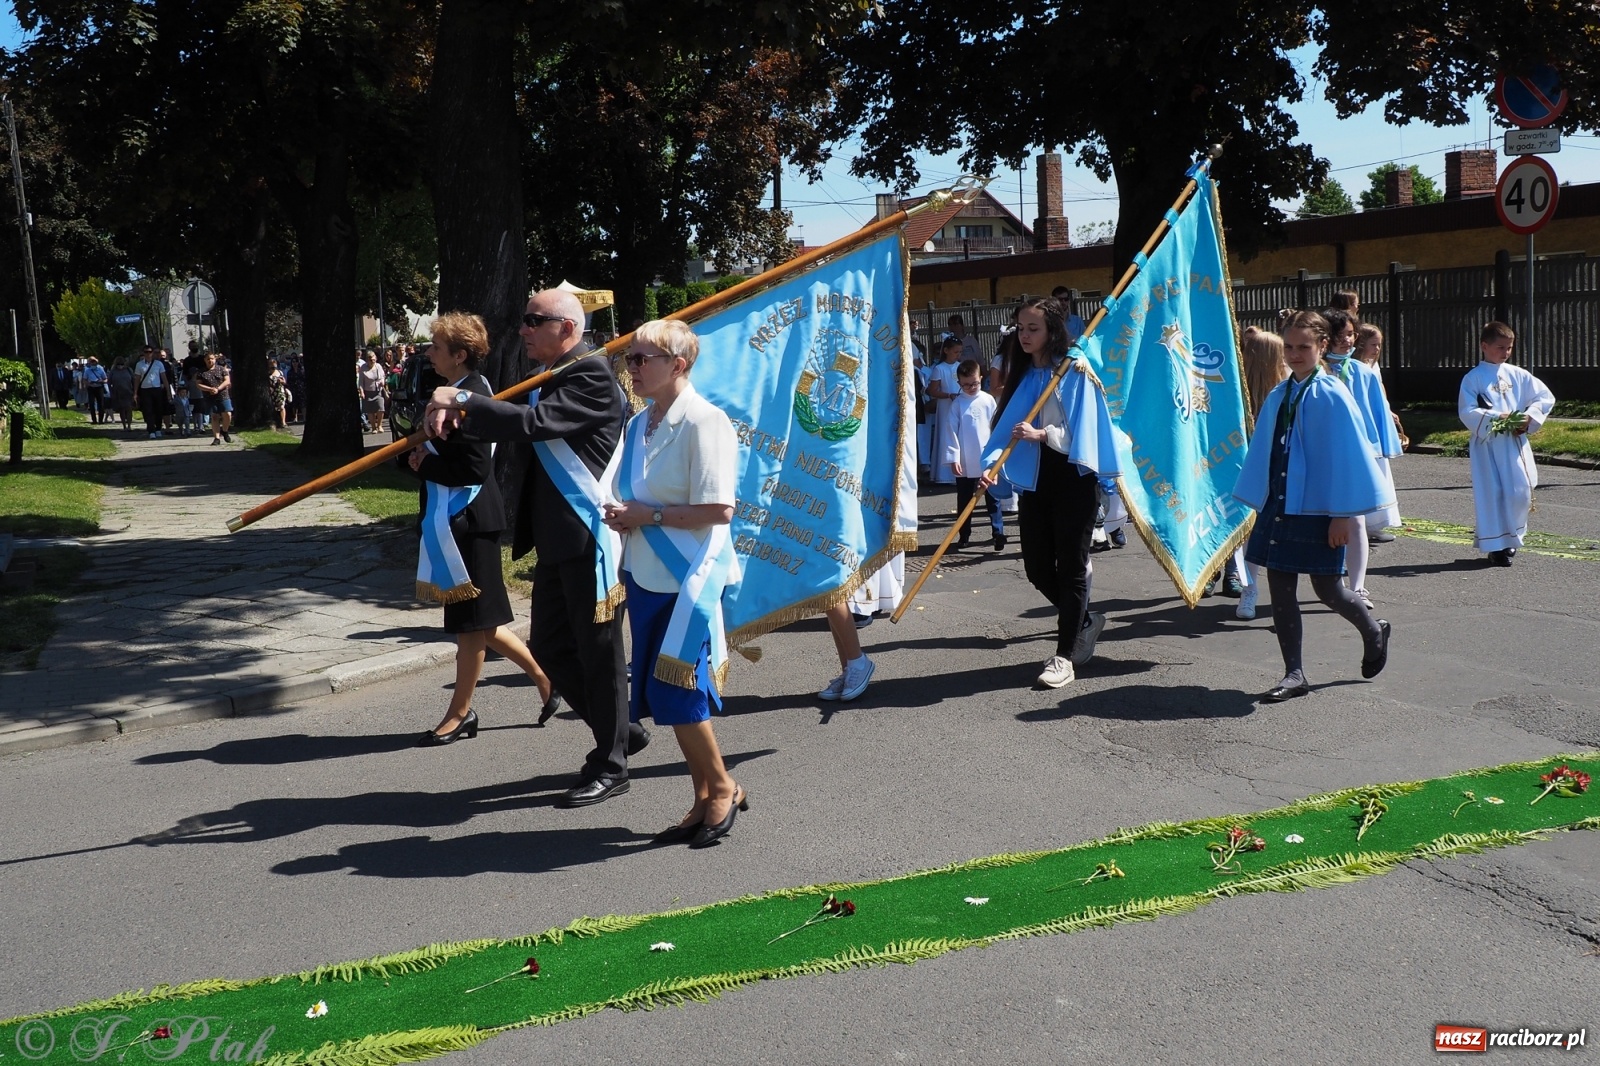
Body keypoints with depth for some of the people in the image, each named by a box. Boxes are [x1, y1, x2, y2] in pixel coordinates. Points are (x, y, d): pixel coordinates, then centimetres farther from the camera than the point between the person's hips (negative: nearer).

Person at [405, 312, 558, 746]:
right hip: (455, 519, 10)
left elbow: (475, 467, -23)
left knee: (471, 621, 2)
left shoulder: (471, 397, -18)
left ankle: (459, 714, 13)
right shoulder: (456, 391, 12)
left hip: (468, 519, -10)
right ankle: (544, 676, 25)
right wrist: (422, 456, 3)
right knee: (475, 620, 15)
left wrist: (425, 464, -12)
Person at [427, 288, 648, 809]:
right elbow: (529, 427, 13)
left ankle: (610, 766, 15)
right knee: (550, 646, 14)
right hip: (557, 541, 10)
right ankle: (621, 730, 30)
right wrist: (454, 414, -2)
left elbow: (534, 422, -25)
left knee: (598, 653, 1)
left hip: (590, 540, -10)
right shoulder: (554, 376, 16)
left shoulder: (591, 375, -13)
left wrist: (463, 402, -16)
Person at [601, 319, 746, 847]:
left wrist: (648, 515, -16)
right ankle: (704, 799, 23)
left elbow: (719, 509, -20)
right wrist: (622, 516, 1)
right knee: (661, 695, 10)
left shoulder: (704, 422, -14)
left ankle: (722, 788, 14)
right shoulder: (639, 424, 11)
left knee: (674, 693, -8)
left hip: (691, 576, -8)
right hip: (648, 576, 8)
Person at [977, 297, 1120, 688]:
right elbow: (1006, 427, 3)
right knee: (1036, 567, 9)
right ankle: (1084, 622, 34)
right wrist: (991, 464, -13)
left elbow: (1084, 429, -12)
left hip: (1072, 479, -6)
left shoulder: (1075, 371, -5)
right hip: (1033, 479, 6)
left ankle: (1064, 655, 6)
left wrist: (1041, 434, -24)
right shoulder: (1020, 374, 11)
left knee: (1070, 565, -1)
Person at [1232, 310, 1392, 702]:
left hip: (1318, 508, -6)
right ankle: (1294, 675, 12)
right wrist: (1259, 504, 14)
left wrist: (1343, 514, -14)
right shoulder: (1278, 397, 8)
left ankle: (1373, 631, 34)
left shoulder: (1331, 396, -10)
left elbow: (1347, 455, -12)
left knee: (1326, 588, 2)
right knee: (1280, 588, 4)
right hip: (1278, 506, 6)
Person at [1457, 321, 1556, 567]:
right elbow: (1467, 412, -11)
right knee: (1492, 494, -2)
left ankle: (1511, 538, 22)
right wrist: (1495, 418, -22)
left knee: (1520, 491, 1)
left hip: (1515, 442, 4)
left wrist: (1529, 418, -6)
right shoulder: (1473, 378, -3)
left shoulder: (1518, 375, 9)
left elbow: (1546, 397, 10)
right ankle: (1496, 546, 6)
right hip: (1487, 444, -4)